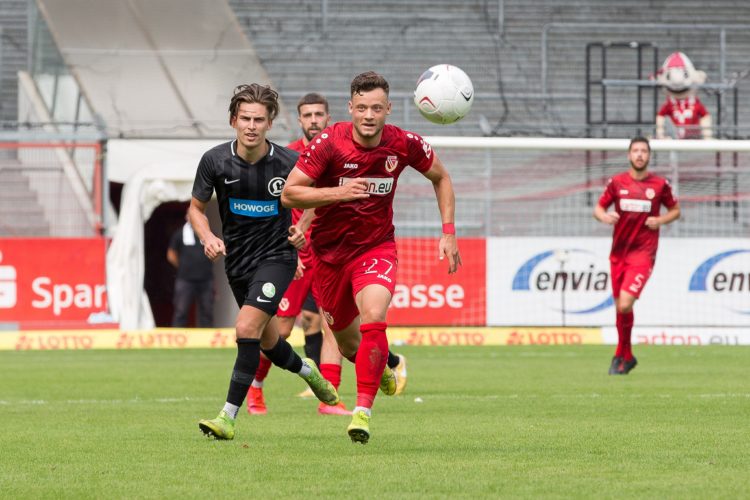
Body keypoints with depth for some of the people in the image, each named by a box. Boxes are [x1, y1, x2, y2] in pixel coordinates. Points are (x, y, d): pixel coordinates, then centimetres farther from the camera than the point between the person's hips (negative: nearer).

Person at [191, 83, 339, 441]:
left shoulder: (288, 163, -15)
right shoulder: (215, 161, -11)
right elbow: (196, 207, 2)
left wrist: (304, 230, -14)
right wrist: (207, 238, -16)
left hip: (276, 255, -4)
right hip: (237, 260, 4)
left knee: (247, 329, -22)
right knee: (267, 341, 19)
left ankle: (229, 416, -18)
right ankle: (307, 371, 52)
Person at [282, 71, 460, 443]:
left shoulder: (404, 144, -12)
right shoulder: (329, 143, -19)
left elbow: (441, 178, 8)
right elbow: (288, 194, -18)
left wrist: (448, 232, 0)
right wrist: (339, 192, -32)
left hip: (376, 248, 0)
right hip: (330, 251, 0)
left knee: (373, 321, -27)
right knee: (348, 342, 13)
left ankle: (363, 410, -25)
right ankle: (381, 366, 49)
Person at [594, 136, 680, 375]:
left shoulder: (660, 184, 0)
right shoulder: (617, 182, 4)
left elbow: (675, 210, 12)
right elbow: (598, 208, 10)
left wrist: (660, 220, -8)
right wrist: (605, 216, -13)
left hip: (643, 253, -3)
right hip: (618, 252, 3)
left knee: (625, 304, -18)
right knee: (620, 307, 8)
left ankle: (621, 355, -1)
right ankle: (627, 356, 26)